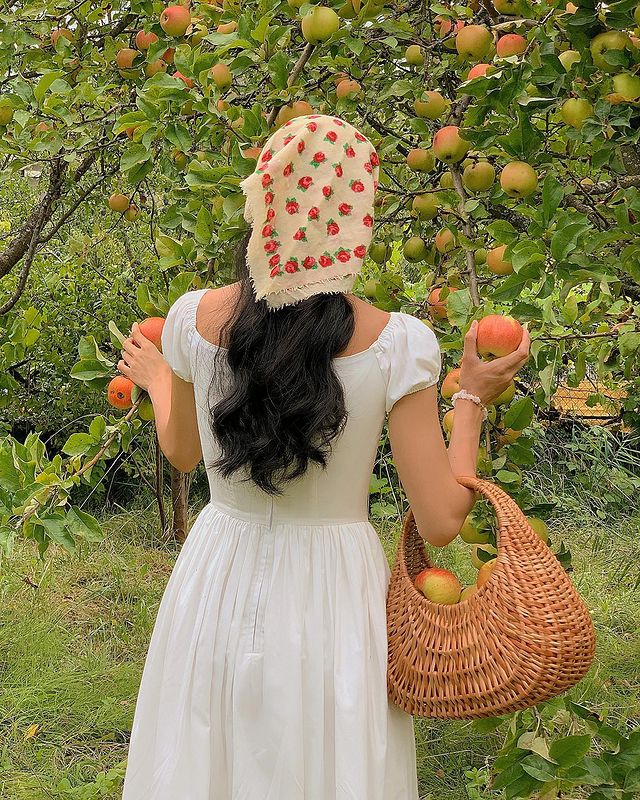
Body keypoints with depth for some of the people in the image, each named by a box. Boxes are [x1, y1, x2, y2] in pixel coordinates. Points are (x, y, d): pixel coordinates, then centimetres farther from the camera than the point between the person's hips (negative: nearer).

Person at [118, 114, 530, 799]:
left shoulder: (195, 319, -11)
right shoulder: (396, 344, -19)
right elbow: (439, 522, -14)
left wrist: (155, 378, 29)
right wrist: (471, 400, 0)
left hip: (217, 583, 3)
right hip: (333, 592, -2)